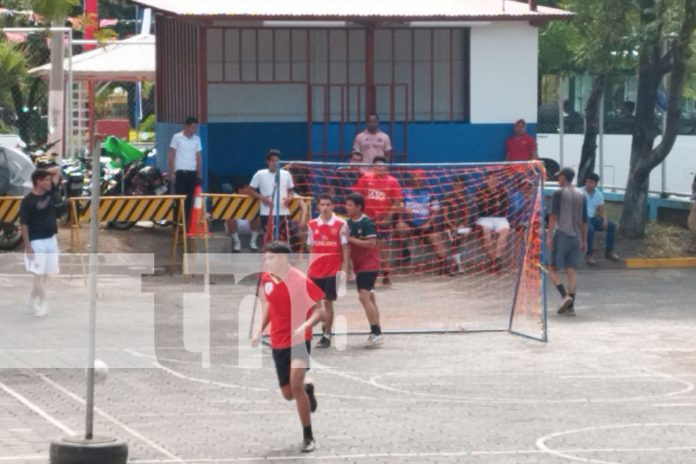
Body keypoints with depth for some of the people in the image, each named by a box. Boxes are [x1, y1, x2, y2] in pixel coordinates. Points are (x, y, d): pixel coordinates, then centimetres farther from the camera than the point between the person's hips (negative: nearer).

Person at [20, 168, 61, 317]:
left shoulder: (50, 192, 5)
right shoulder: (27, 201, -14)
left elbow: (57, 171, 12)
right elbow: (23, 224, -13)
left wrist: (42, 171, -2)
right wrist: (27, 246, -16)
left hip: (51, 239, 7)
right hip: (37, 242, -7)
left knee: (45, 274, 11)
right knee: (39, 274, -6)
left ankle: (32, 301, 24)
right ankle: (42, 304, 0)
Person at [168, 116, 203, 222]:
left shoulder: (197, 139, 9)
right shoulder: (177, 137, -2)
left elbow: (199, 157, 11)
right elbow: (171, 155, -1)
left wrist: (200, 174, 5)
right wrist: (172, 172, -7)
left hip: (192, 172, 4)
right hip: (180, 171, -4)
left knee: (190, 198, 3)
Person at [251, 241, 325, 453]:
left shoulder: (301, 281, -18)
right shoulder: (267, 279, 0)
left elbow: (318, 310, -13)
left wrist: (305, 326, -32)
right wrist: (260, 330, 7)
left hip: (299, 340, -6)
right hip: (278, 342, 6)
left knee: (295, 384, -23)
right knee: (288, 393, 10)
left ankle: (308, 437, -10)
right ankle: (307, 388, 49)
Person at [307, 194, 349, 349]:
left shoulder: (340, 224, -5)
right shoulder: (313, 225, 5)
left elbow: (345, 248, -3)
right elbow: (311, 249, 12)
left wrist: (345, 269, -8)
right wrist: (309, 269, 8)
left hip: (332, 270, -3)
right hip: (316, 270, 3)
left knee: (328, 302, -1)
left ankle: (327, 336, 5)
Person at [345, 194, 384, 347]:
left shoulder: (367, 223, -14)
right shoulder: (349, 223, 9)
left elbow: (371, 243, -22)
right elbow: (347, 243, 20)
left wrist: (352, 239, -20)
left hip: (369, 264, -9)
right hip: (358, 265, 9)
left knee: (364, 296, -18)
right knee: (369, 298, 13)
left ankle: (376, 332, -17)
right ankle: (376, 332, 20)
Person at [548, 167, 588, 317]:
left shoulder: (559, 194, -3)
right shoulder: (581, 196, 12)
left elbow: (553, 216, -10)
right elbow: (584, 220, 12)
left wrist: (549, 236, -11)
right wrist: (584, 241, 17)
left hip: (561, 235, -5)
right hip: (575, 237, 5)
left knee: (552, 269, 3)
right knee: (571, 271, 4)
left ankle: (565, 296, -16)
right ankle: (571, 306, -2)